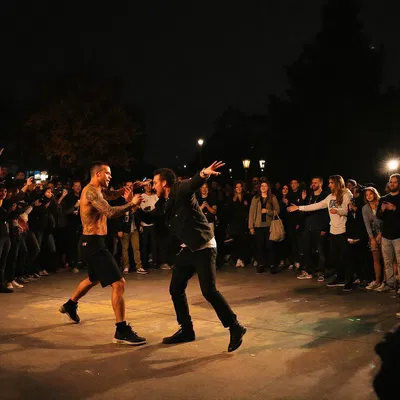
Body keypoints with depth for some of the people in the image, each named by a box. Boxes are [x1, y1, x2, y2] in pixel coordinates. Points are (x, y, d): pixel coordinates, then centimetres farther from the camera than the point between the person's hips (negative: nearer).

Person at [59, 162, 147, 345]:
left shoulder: (98, 190, 13)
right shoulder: (91, 191, -18)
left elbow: (111, 194, 29)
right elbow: (110, 212, -31)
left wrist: (126, 190, 6)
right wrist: (132, 203, -19)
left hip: (93, 242, 11)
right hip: (93, 243, -11)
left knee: (94, 279, 33)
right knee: (119, 283, -14)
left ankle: (70, 305, 53)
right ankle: (122, 331, -11)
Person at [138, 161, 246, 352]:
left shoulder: (181, 191, -13)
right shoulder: (163, 204, 11)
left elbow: (193, 183, -34)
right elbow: (149, 217, 20)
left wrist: (203, 174, -56)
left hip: (204, 247, -9)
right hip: (188, 249, 9)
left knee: (209, 291, -16)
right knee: (175, 289, 10)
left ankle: (235, 328, -1)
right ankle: (186, 330, 23)